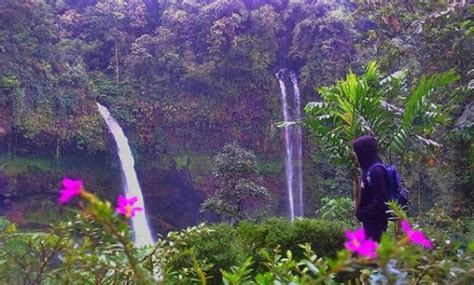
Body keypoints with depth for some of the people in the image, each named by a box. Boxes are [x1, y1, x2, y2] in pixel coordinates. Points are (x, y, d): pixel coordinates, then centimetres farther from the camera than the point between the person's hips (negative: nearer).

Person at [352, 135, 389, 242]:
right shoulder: (369, 169, 12)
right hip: (371, 220, 10)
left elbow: (380, 201, -23)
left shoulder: (376, 170, -18)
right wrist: (361, 211, 9)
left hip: (376, 221, -10)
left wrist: (363, 213, -16)